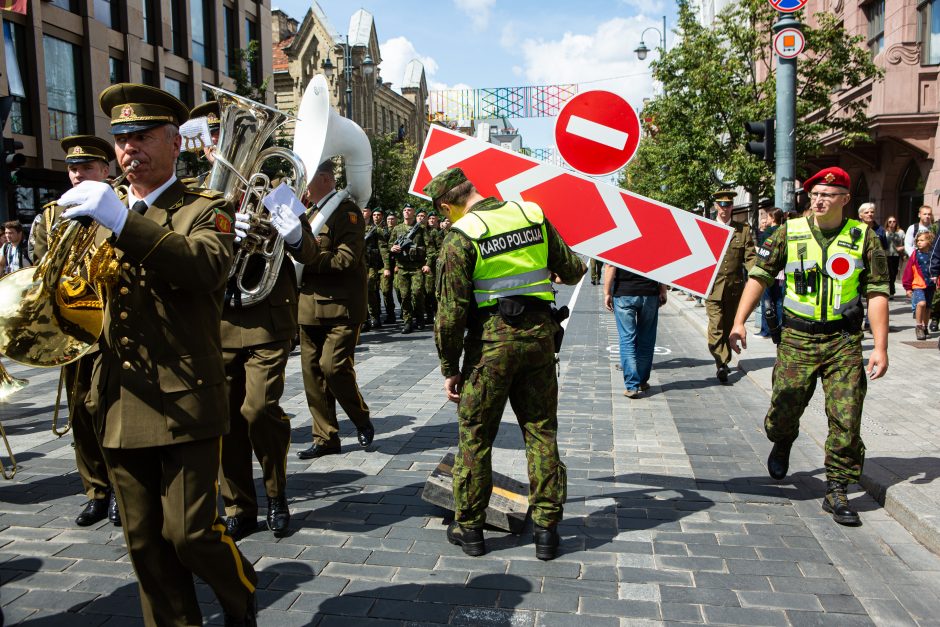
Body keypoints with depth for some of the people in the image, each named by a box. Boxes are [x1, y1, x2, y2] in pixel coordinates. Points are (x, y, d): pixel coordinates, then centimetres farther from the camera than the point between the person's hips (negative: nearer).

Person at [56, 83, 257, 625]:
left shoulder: (205, 209, -1)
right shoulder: (104, 215, 18)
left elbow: (209, 266, -24)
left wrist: (124, 221, -32)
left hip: (184, 402, -5)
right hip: (121, 407, 6)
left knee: (189, 532, -2)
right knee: (144, 542, 11)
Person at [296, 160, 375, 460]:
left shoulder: (346, 211, -8)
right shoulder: (310, 212, 17)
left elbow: (346, 259, -19)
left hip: (340, 307, -8)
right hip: (310, 308, 8)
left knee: (334, 367, -12)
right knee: (313, 371, 8)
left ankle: (362, 421, 13)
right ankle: (325, 438, 19)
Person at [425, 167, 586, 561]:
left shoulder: (460, 236, -8)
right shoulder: (532, 215, 5)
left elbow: (451, 311, -9)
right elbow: (572, 270, 13)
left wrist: (449, 368, -1)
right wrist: (564, 273, 37)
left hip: (491, 340, -4)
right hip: (539, 334, 4)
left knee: (474, 436, 10)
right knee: (541, 433, 12)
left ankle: (469, 528, 21)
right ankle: (546, 528, 17)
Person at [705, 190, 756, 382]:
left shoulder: (743, 229, 8)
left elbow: (750, 257, 4)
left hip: (735, 287, 2)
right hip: (712, 287, -2)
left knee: (729, 327, 10)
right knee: (716, 326, -12)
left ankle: (724, 362, 24)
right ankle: (721, 364, -14)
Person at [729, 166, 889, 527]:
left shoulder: (863, 237, 1)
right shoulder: (790, 232, 2)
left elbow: (877, 293, 1)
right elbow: (759, 276, 2)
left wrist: (880, 347, -4)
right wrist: (739, 322, -7)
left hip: (844, 341, 0)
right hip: (797, 338, 0)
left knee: (846, 420, -3)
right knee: (783, 412, 3)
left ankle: (836, 492, 11)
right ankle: (782, 443, 39)